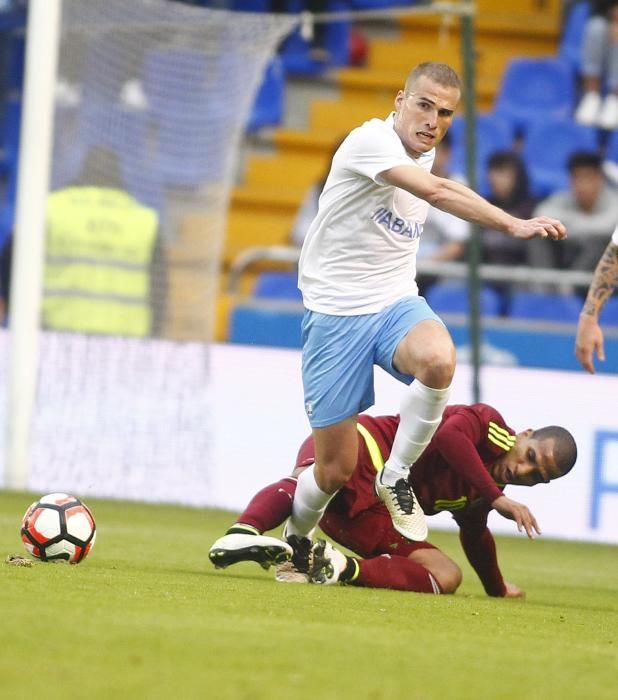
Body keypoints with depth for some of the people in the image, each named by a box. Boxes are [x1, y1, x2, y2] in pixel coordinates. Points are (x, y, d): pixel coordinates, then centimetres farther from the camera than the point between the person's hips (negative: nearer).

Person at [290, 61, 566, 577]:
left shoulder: (424, 154, 8)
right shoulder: (372, 141, -18)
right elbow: (437, 193, -35)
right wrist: (515, 225, -44)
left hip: (397, 303, 5)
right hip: (336, 311, -5)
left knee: (439, 359, -33)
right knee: (336, 468, -3)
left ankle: (396, 476, -12)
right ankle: (295, 541, 29)